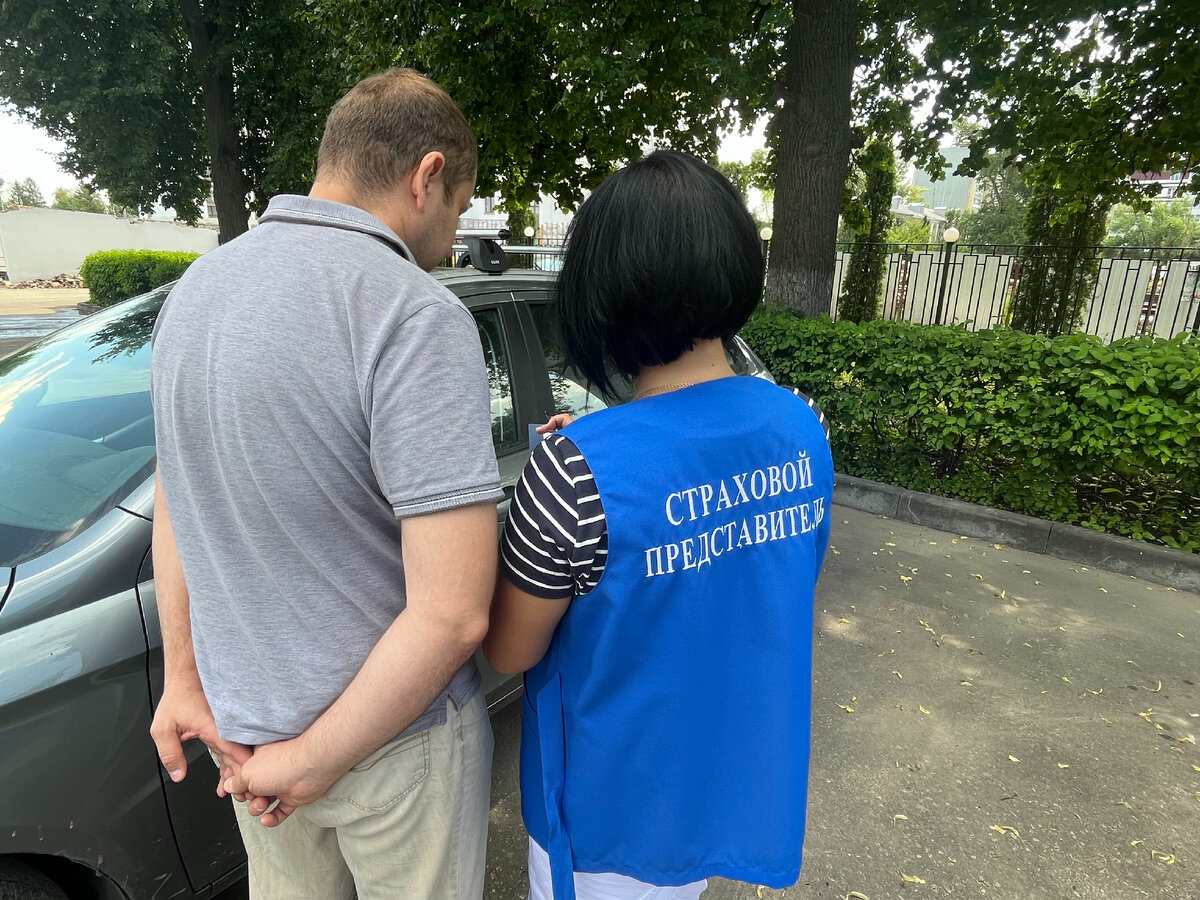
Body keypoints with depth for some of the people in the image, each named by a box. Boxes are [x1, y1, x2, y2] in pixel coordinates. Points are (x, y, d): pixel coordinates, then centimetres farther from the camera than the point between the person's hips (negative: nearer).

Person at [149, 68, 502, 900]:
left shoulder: (196, 288, -1)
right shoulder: (415, 314, -25)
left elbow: (176, 507, 6)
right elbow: (452, 615, -29)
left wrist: (184, 675, 12)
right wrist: (315, 761, -16)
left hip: (245, 727, 6)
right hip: (394, 738, -6)